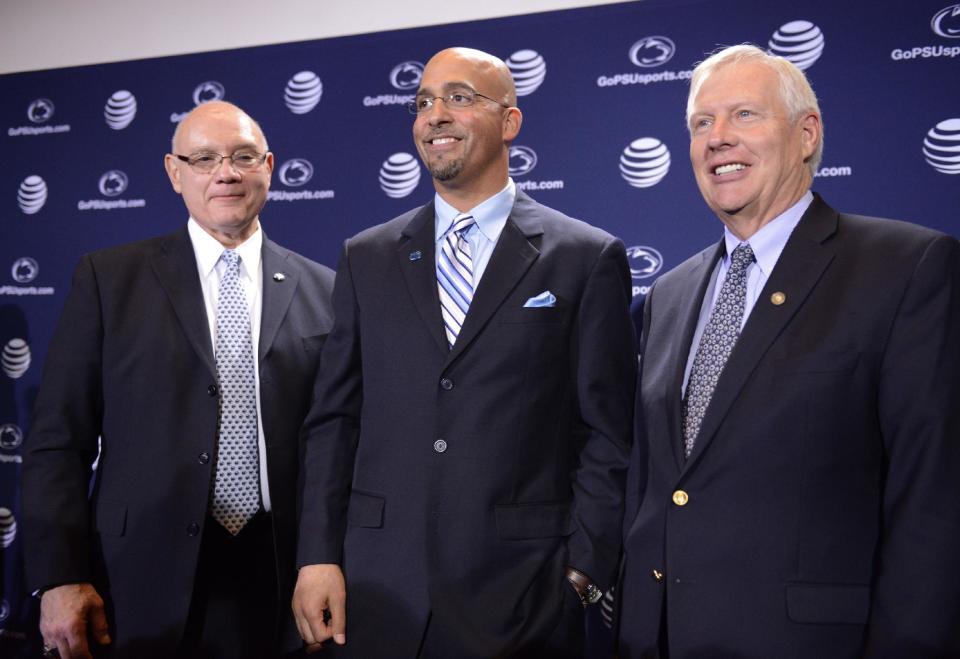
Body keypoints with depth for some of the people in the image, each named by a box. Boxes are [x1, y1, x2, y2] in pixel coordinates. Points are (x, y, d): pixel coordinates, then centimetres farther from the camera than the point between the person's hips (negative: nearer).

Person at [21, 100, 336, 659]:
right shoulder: (109, 278, 2)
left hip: (280, 582, 1)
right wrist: (61, 577, -6)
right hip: (148, 584, 0)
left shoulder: (322, 292, 5)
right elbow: (59, 440, 0)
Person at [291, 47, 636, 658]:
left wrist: (584, 571, -7)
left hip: (521, 591, -2)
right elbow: (335, 419, 6)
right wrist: (319, 557, -1)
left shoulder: (589, 258, -1)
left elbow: (607, 436, -2)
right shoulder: (367, 257, 8)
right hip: (380, 587, 3)